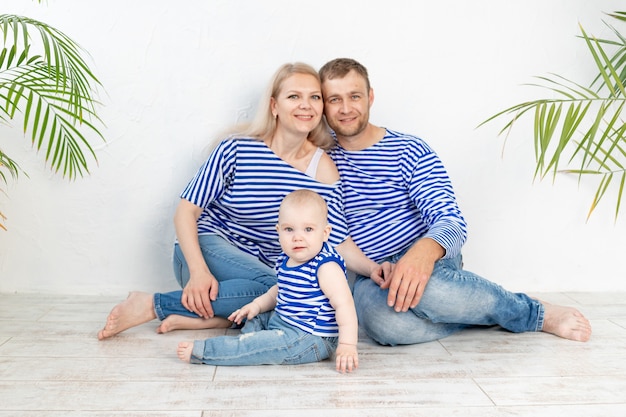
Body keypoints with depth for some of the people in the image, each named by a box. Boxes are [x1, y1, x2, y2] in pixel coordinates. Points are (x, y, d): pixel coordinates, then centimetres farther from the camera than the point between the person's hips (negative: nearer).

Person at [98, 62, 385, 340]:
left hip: (258, 268, 4)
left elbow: (338, 242, -4)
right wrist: (198, 271, -23)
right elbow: (186, 210, -9)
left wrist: (372, 268, -23)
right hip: (206, 248, -3)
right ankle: (154, 304, -21)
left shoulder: (323, 170, -3)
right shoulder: (237, 149, -10)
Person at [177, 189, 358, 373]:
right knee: (256, 318, 25)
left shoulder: (326, 266, -24)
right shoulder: (286, 260, 2)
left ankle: (201, 352, -16)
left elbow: (344, 304, -28)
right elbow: (280, 290, 21)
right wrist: (258, 304, 7)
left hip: (312, 337, -10)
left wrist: (347, 346, -32)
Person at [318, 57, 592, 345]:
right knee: (380, 321, -35)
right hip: (367, 278, 2)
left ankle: (538, 312, -12)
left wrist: (426, 250, -34)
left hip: (427, 260, -1)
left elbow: (451, 221, -11)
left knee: (428, 290, -39)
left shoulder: (410, 151, -2)